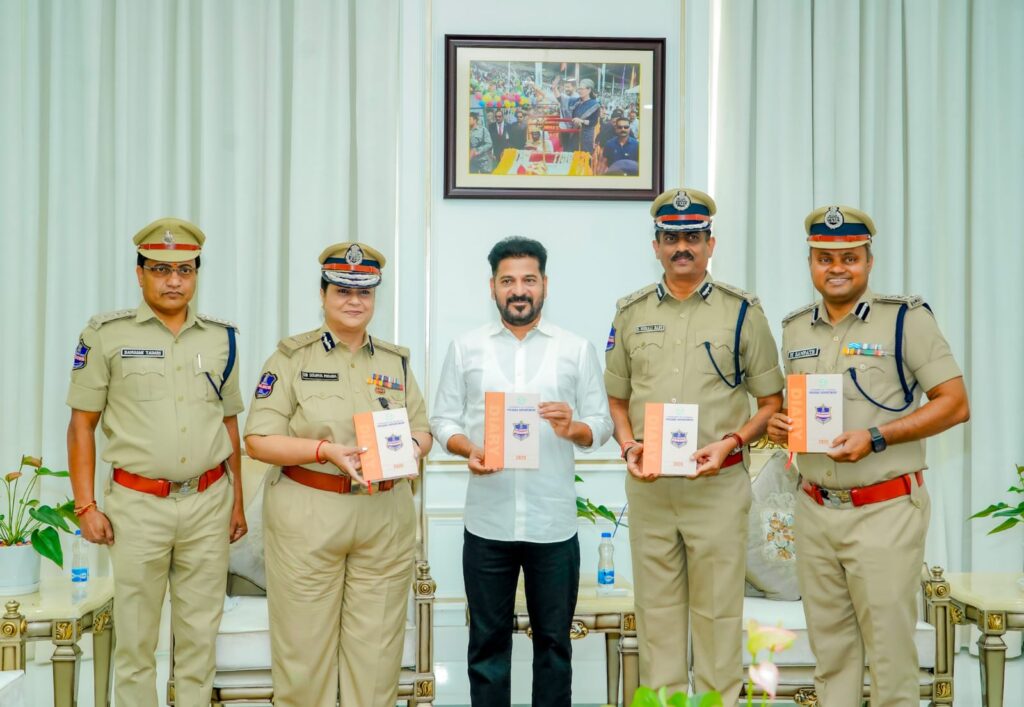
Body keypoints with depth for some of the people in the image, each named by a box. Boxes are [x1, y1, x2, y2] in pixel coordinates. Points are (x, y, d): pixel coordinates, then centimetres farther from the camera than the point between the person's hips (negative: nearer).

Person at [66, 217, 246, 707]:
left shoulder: (221, 338, 8)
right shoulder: (106, 335, -2)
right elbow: (82, 425, 0)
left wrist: (237, 501, 13)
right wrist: (86, 506, -5)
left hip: (209, 502, 3)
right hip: (138, 503, -3)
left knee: (200, 634, 10)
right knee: (135, 638, 5)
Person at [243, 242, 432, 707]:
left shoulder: (396, 361, 12)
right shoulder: (292, 357, 0)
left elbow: (422, 432, 12)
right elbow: (258, 440, -6)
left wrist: (407, 449, -11)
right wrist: (326, 450, -19)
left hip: (387, 519, 3)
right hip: (306, 518, -3)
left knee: (377, 646, 6)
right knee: (304, 643, 3)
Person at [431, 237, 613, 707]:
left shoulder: (577, 350, 5)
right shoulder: (465, 348, 6)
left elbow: (602, 425, 4)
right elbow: (443, 420, 5)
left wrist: (572, 429, -17)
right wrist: (468, 449, -14)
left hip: (554, 521, 0)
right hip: (488, 521, 0)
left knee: (553, 638, 10)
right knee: (488, 637, 10)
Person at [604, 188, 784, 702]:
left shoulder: (741, 311, 1)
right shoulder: (631, 312, 8)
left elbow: (772, 402, 3)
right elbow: (616, 398, 15)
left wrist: (730, 443, -12)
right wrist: (629, 446, -3)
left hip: (718, 482, -2)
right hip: (648, 483, 3)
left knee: (718, 608, 2)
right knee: (656, 605, 10)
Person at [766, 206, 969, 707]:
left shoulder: (906, 318, -7)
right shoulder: (795, 329, 11)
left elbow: (955, 404, -10)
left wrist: (876, 438, -19)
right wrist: (779, 425, -1)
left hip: (885, 510, -5)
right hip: (814, 510, 5)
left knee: (889, 647, 0)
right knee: (829, 647, 13)